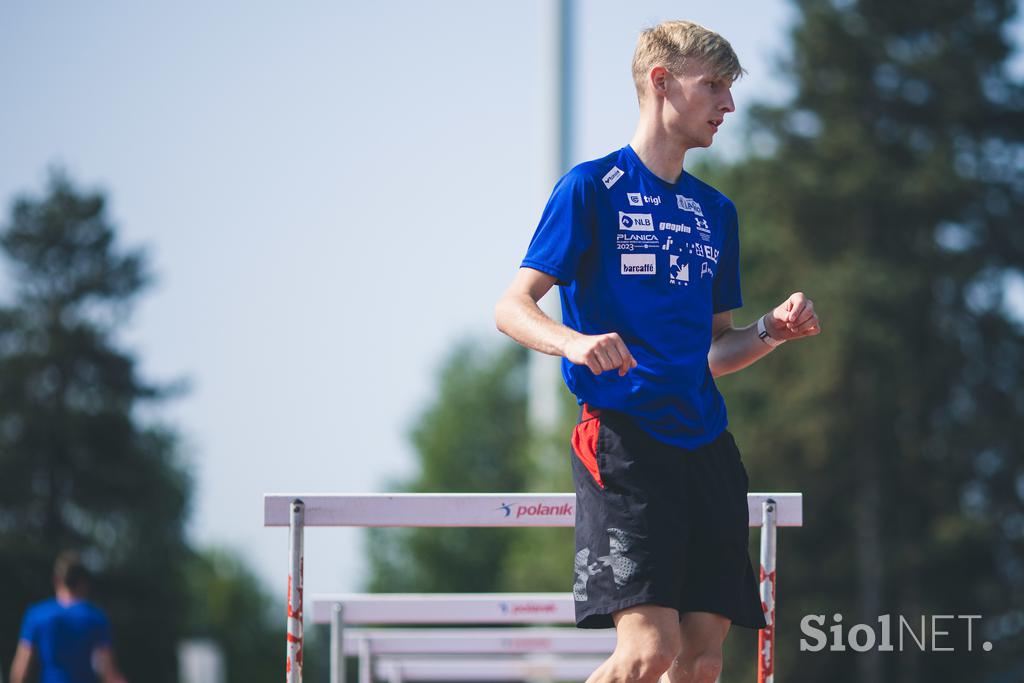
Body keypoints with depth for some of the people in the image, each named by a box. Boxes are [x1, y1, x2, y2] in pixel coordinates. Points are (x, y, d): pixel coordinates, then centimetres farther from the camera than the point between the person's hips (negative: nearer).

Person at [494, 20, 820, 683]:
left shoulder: (716, 211, 19)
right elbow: (512, 307, -6)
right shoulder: (593, 187, 0)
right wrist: (576, 341, -26)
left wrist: (772, 330, 4)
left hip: (706, 446, 7)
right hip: (623, 437, -7)